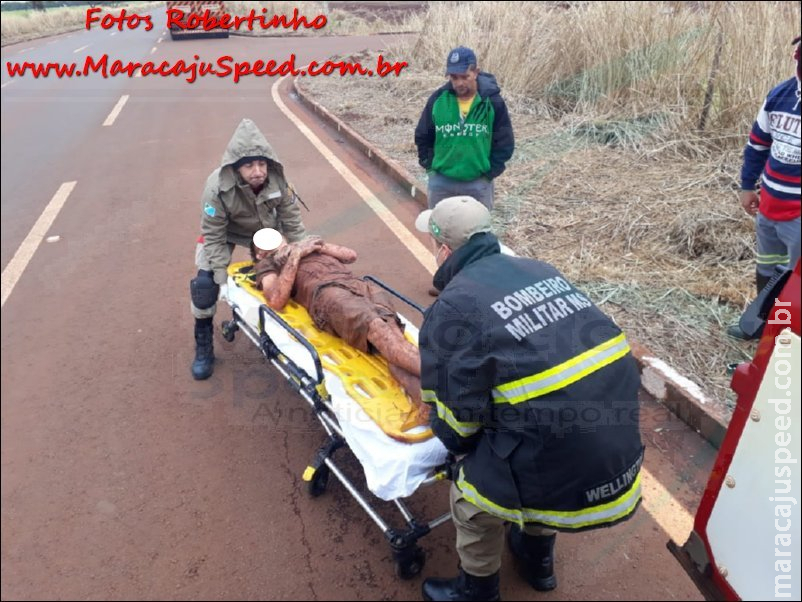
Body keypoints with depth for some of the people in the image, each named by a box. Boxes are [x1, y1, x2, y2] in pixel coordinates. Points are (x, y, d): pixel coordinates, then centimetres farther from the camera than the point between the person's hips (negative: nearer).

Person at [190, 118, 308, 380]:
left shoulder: (277, 180, -29)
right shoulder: (217, 187, -36)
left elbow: (293, 224, -18)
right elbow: (214, 238, -26)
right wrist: (222, 279, -28)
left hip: (265, 229, 3)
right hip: (224, 232, -3)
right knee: (205, 284, -15)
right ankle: (203, 345, 5)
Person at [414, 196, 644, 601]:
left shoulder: (453, 308, -9)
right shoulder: (540, 271, 9)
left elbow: (456, 425, -6)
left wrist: (446, 432, 18)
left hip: (564, 477, -7)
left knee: (470, 492, 18)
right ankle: (537, 560, 55)